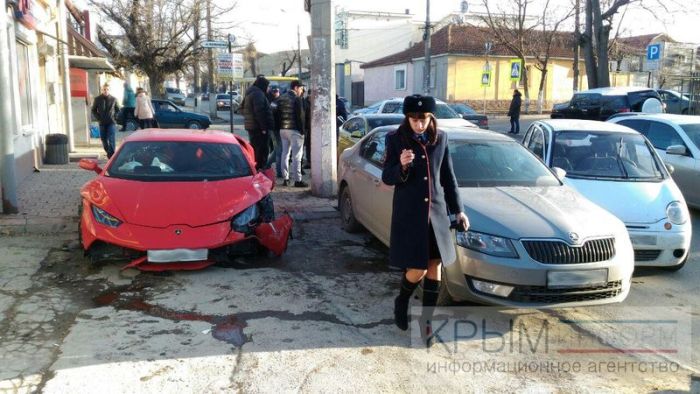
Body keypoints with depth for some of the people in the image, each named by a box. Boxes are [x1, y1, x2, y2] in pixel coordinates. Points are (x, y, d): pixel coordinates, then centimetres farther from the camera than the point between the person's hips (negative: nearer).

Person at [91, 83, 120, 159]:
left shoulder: (113, 99, 2)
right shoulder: (97, 99, 4)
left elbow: (118, 110, 12)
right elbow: (93, 110, 11)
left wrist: (114, 116, 0)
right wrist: (98, 118, -1)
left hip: (111, 123, -2)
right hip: (102, 123, 2)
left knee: (111, 139, -12)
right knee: (104, 140, 9)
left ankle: (112, 156, -13)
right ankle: (108, 153, 26)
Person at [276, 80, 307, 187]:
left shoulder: (281, 98, 11)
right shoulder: (297, 99, -12)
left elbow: (278, 114, 13)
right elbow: (300, 116, -14)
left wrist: (279, 127, 16)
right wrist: (302, 130, -9)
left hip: (283, 129, 8)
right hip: (294, 130, -7)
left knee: (285, 153, 12)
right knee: (296, 155, -5)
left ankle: (285, 178, 15)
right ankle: (297, 180, -4)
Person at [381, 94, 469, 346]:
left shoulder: (440, 139, 4)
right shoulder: (396, 140, -5)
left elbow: (448, 177, 11)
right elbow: (386, 178, -4)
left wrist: (458, 210, 11)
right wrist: (401, 166, -25)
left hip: (436, 212, 4)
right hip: (408, 214, -3)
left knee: (434, 266, 7)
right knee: (417, 269, -3)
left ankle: (427, 318, 23)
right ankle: (401, 303, 29)